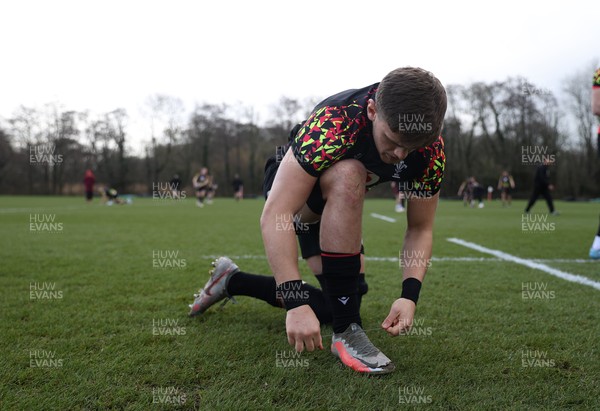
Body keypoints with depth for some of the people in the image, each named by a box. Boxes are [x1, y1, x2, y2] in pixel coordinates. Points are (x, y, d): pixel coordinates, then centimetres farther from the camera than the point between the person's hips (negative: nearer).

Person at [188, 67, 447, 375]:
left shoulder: (431, 149, -25)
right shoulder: (333, 122, -40)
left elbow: (420, 229, -14)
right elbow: (274, 215, -43)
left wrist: (409, 295, -30)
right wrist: (296, 302, -49)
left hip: (335, 207, 6)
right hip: (287, 185, -5)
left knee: (338, 304, 1)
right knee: (348, 175, -39)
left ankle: (232, 281, 21)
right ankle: (347, 331, -29)